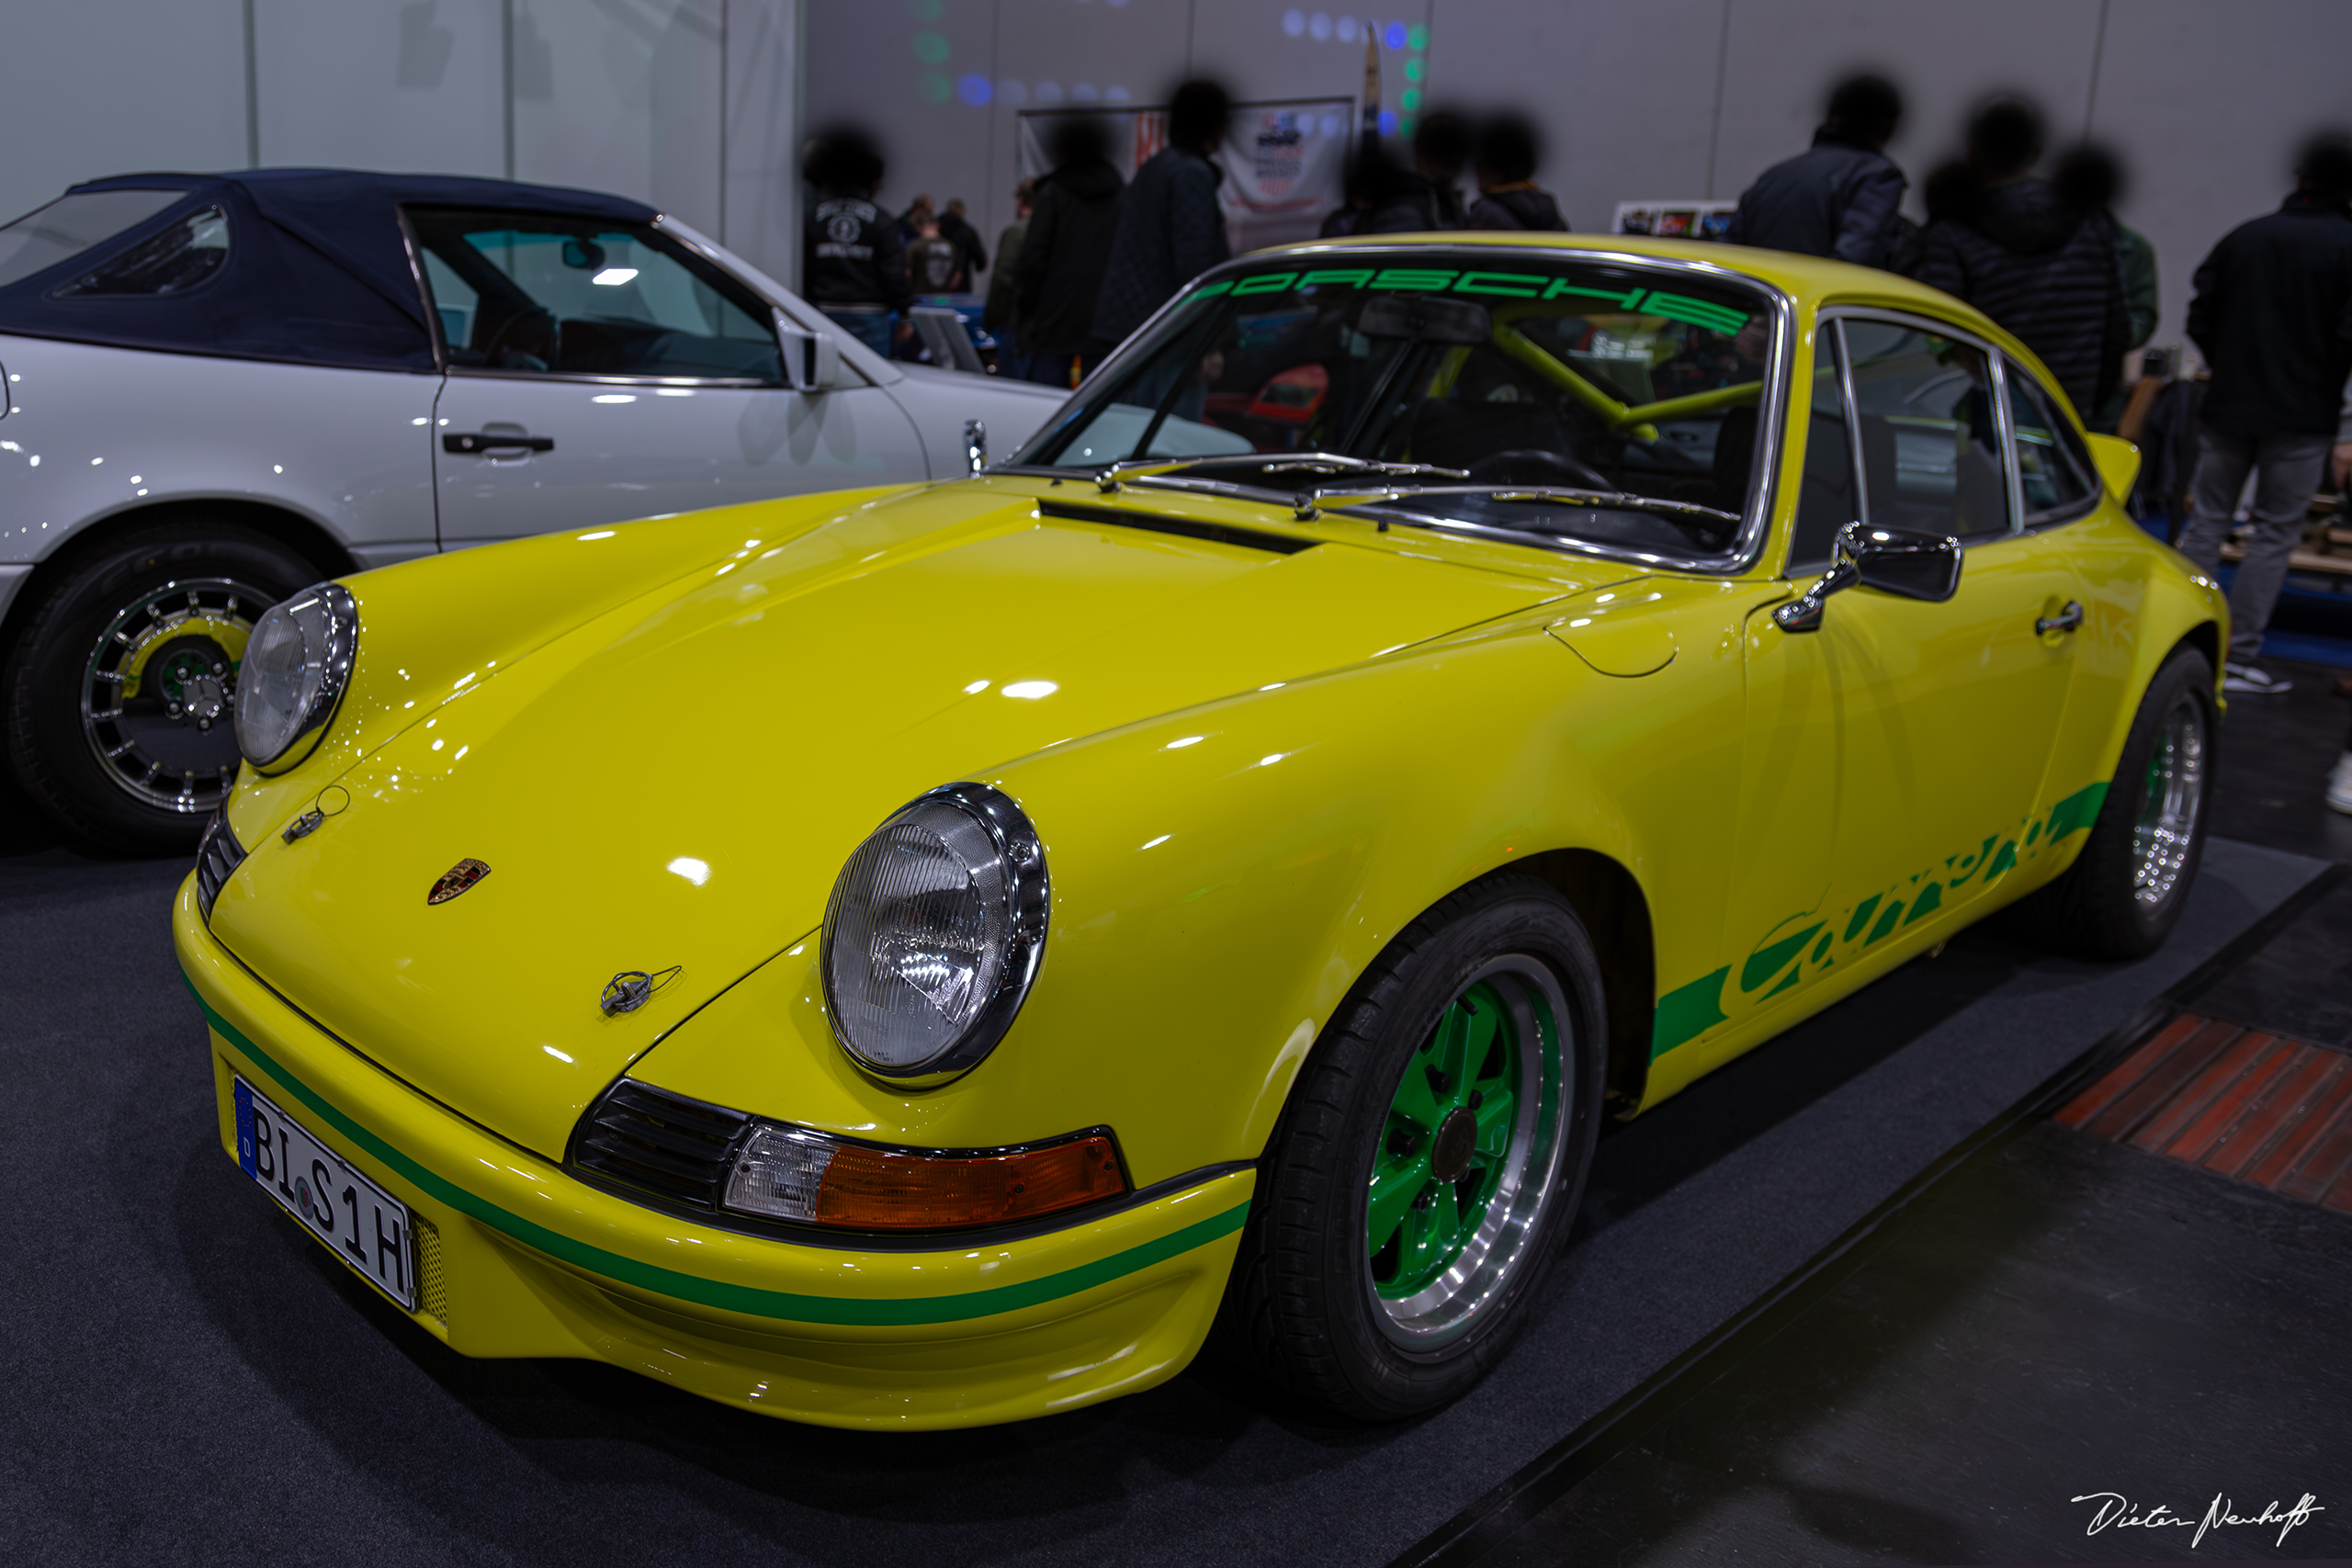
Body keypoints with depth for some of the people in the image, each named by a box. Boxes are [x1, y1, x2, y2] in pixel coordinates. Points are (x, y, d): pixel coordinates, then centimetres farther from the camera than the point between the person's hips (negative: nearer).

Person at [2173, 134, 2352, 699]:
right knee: (2275, 535, 3)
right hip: (2302, 420, -3)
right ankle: (2238, 659, 2)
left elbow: (2199, 319, 7)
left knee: (2206, 523, 10)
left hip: (2227, 409, 3)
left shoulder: (2243, 237, 5)